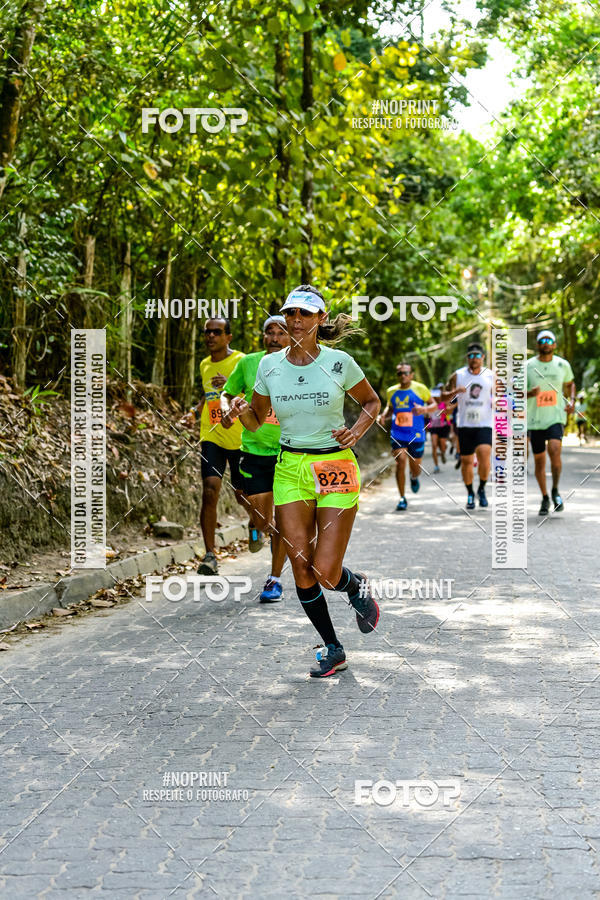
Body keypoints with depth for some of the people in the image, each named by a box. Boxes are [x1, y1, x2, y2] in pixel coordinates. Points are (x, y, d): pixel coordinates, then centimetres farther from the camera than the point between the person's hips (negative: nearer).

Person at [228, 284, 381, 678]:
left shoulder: (339, 362, -5)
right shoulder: (270, 365, 3)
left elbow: (372, 401, 11)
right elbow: (256, 421, 13)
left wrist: (355, 432, -7)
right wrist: (243, 408, -9)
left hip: (336, 467, -3)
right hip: (290, 468, 3)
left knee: (326, 573, -9)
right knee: (302, 568, -1)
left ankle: (358, 586, 29)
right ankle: (333, 650, 17)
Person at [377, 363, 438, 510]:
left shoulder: (420, 389, -3)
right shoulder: (391, 391, 5)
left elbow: (434, 405, 3)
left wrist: (424, 409, -18)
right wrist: (384, 416, 1)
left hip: (416, 435, -1)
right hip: (397, 435, 1)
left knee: (415, 469, 9)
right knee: (400, 463, -16)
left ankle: (414, 478, 49)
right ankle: (402, 498, -6)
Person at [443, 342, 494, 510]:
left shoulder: (491, 376, 3)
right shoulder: (458, 375, 3)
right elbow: (444, 397, 5)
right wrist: (455, 391, -14)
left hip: (484, 425, -1)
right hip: (464, 425, 1)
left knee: (484, 457, -20)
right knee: (466, 461, 6)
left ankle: (482, 489, 4)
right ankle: (470, 494, 26)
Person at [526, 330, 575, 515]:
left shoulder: (563, 365, 4)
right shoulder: (527, 366, -1)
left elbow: (570, 383, 22)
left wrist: (572, 400, 5)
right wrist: (529, 394, -17)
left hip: (556, 418, -1)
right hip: (535, 420, 1)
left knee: (554, 451, -23)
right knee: (539, 460, 6)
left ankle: (555, 491, -3)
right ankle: (545, 498, 24)